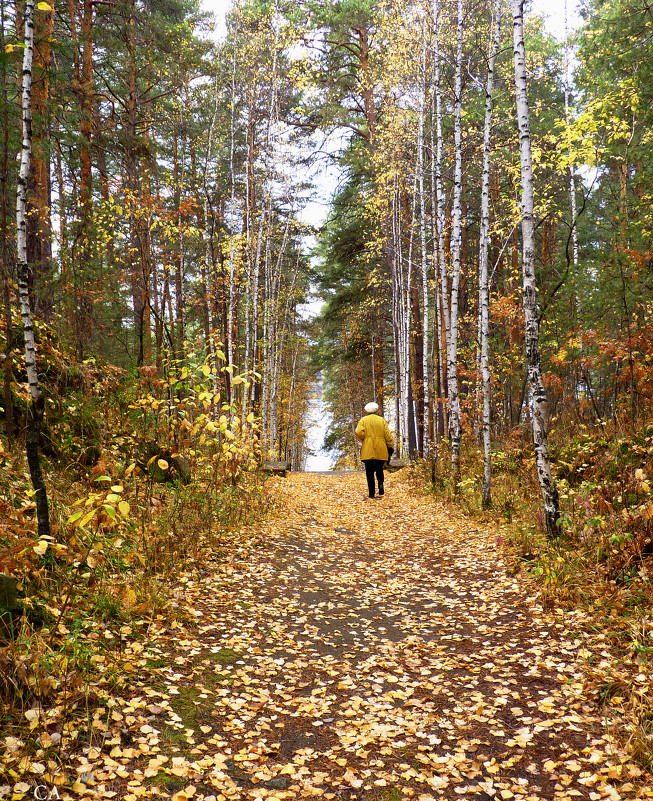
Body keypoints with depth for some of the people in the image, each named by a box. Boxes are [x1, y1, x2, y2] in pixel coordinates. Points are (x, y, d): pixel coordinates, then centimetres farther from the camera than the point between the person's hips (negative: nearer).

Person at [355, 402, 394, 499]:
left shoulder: (363, 420, 3)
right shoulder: (382, 420, 7)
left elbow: (359, 433, -12)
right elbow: (387, 435, 4)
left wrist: (363, 439, 8)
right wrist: (390, 447, 9)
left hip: (368, 451, -1)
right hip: (381, 451, 1)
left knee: (369, 472, 3)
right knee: (379, 470, 13)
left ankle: (372, 493, 0)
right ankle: (381, 485, -12)